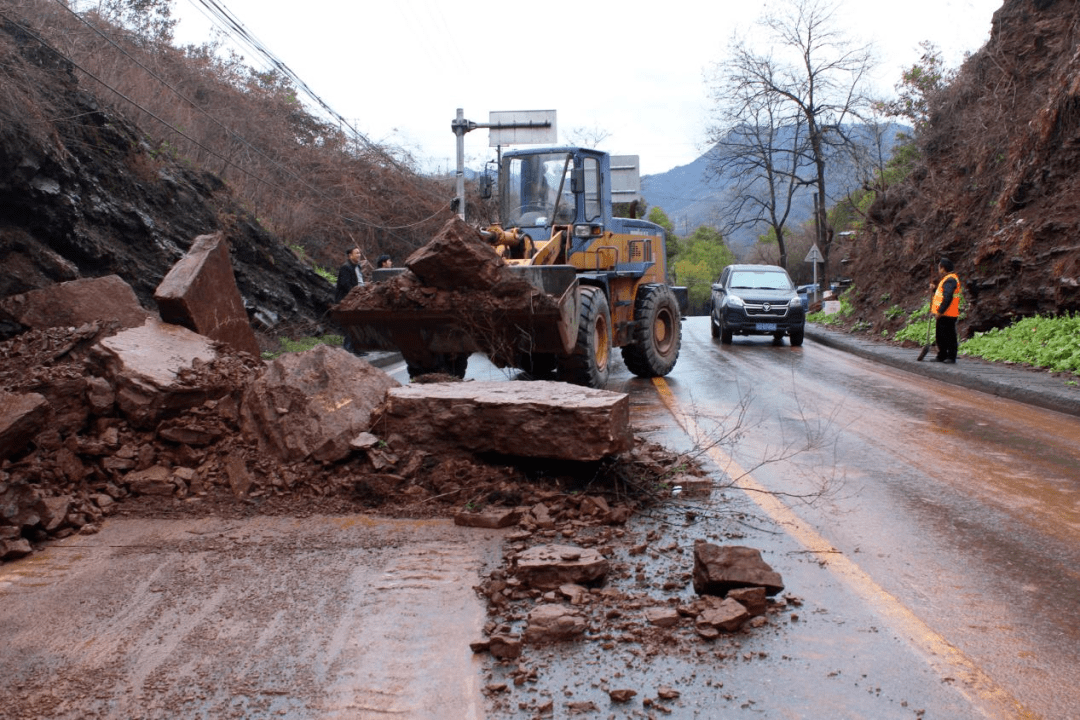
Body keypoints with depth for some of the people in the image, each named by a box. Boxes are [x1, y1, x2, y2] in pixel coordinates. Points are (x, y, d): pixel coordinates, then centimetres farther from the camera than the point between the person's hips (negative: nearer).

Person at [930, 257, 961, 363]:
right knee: (940, 335, 16)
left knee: (949, 336, -6)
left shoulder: (950, 280, -16)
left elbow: (948, 297, -24)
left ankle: (951, 356, -2)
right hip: (942, 314, 11)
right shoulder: (946, 279, 18)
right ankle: (941, 356, 23)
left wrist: (940, 311, -24)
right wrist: (935, 288, 13)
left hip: (947, 315, -11)